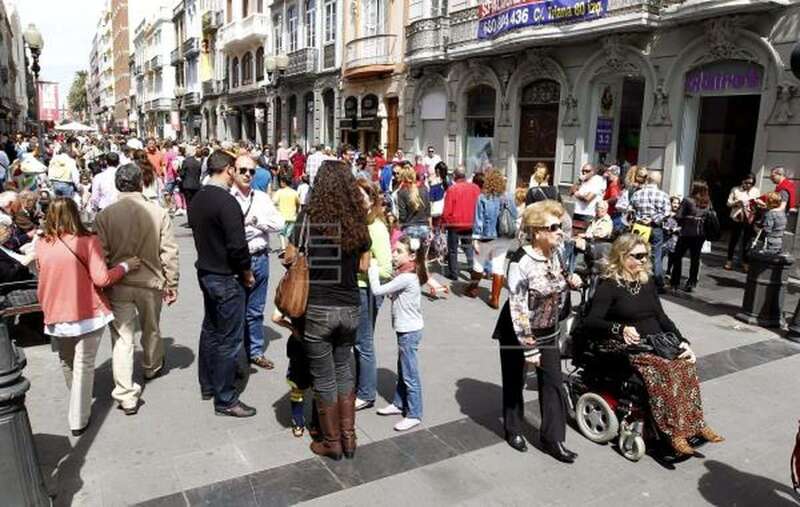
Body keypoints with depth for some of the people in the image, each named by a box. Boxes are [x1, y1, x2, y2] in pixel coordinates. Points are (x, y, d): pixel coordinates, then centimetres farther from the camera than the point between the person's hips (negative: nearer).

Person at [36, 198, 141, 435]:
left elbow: (44, 278, 12)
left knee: (67, 362, 24)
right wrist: (125, 265, -4)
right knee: (84, 366, 6)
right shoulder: (87, 241, -14)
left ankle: (78, 403, 46)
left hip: (56, 315, 4)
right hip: (88, 314, -4)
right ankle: (78, 420, 9)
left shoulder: (41, 244, -1)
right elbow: (101, 279, -17)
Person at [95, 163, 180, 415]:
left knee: (122, 338, 4)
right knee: (151, 330, 23)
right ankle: (152, 367, 48)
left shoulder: (105, 215, -9)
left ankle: (126, 396, 4)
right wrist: (172, 284, 3)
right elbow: (169, 253, -7)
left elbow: (101, 255, -7)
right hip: (151, 282, 1)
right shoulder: (158, 213, -9)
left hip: (118, 284, -1)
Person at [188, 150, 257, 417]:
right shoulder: (226, 201, -22)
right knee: (229, 339, 0)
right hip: (226, 278, -9)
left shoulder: (197, 198, 6)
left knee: (210, 329, 21)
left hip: (205, 272, 9)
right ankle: (225, 399, 10)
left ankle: (208, 385, 35)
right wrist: (246, 272, -10)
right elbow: (237, 245, -24)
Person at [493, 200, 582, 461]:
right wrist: (528, 348, -23)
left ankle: (553, 439, 19)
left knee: (553, 383, 7)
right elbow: (518, 310, -25)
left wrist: (570, 283, -8)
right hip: (517, 332, -6)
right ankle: (513, 430, 33)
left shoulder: (553, 253, -3)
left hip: (547, 331, 6)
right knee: (514, 382, 11)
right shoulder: (520, 263, -26)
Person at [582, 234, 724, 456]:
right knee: (666, 370, -30)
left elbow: (662, 317, 17)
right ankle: (675, 432, -26)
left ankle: (694, 424, -16)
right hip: (629, 347, -6)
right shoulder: (609, 286, -5)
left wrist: (682, 342, 4)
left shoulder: (646, 282, 16)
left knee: (686, 365, -22)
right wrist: (620, 329, -28)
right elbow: (591, 322, -13)